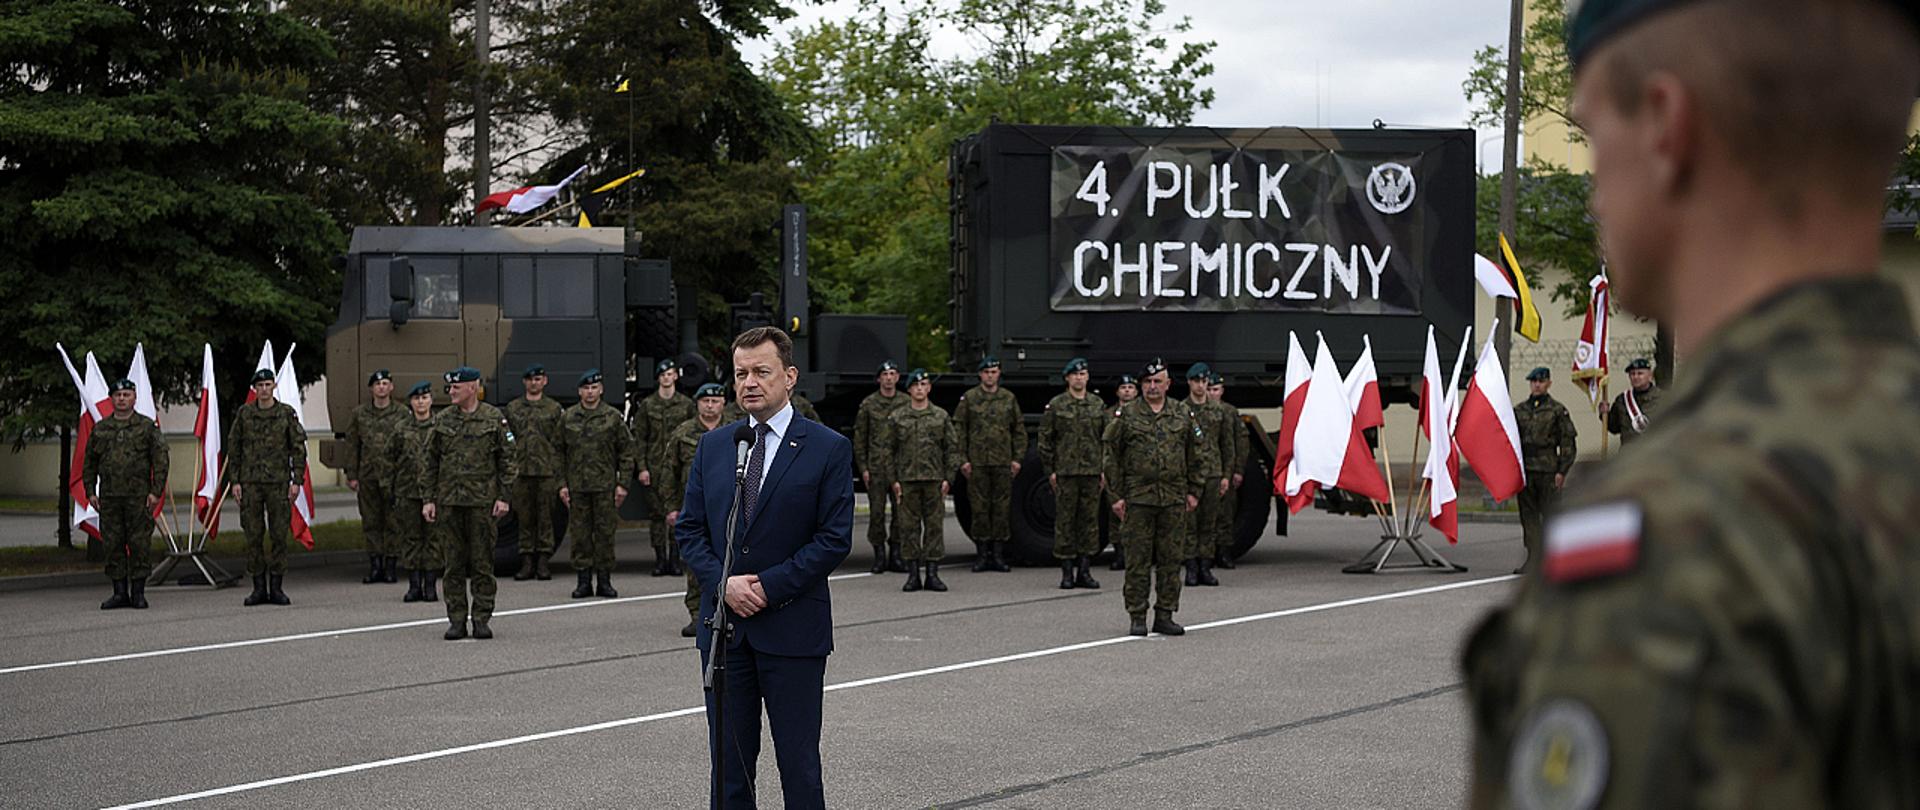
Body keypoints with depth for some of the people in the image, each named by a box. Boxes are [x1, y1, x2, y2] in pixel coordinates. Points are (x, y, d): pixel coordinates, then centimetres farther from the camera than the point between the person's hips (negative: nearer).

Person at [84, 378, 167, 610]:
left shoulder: (147, 427, 3)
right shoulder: (100, 429, 13)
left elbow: (160, 460, -1)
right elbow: (89, 462, 17)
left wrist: (156, 491, -8)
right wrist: (90, 491, 8)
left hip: (138, 496, -3)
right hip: (109, 497, 3)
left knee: (140, 543, -3)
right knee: (112, 544, 3)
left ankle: (138, 593, 4)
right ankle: (120, 593, 9)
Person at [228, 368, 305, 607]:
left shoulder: (286, 413, 3)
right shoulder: (244, 414, 6)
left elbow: (299, 447, 3)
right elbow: (233, 448, 8)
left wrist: (297, 480, -4)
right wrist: (234, 481, 2)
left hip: (278, 482, -1)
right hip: (250, 482, 1)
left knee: (279, 535, 0)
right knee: (253, 535, 1)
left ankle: (276, 587, 7)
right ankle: (259, 588, 7)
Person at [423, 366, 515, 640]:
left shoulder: (494, 418, 1)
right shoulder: (442, 420, 9)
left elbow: (507, 460, 1)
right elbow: (431, 461, 11)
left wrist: (503, 497, -6)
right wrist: (429, 499, 5)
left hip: (483, 501, -2)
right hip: (450, 501, 3)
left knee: (482, 562, 0)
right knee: (454, 563, 4)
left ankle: (482, 619, 6)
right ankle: (456, 620, 9)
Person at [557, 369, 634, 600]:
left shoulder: (613, 417, 2)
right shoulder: (568, 418, 7)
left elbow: (626, 451, 4)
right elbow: (558, 451, 10)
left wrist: (622, 484, -2)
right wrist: (562, 483, 3)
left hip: (605, 485, -1)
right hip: (577, 485, 1)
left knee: (605, 532, 0)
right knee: (580, 533, 2)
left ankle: (604, 581, 8)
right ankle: (583, 581, 9)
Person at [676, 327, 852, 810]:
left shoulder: (829, 449, -4)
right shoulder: (713, 447, 10)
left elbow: (835, 539, -8)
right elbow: (689, 529, 9)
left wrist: (768, 587, -14)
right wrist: (723, 583, -8)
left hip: (793, 628, -4)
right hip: (724, 626, 4)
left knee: (798, 761, 1)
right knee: (728, 761, 8)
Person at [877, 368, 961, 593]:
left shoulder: (941, 416, 7)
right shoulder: (897, 418, 6)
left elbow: (952, 447, 8)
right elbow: (887, 449, 6)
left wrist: (948, 478, 0)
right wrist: (893, 479, -1)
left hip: (934, 479, 0)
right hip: (907, 479, 0)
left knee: (935, 525, 0)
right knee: (909, 526, 1)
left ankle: (932, 574, 6)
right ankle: (913, 574, 7)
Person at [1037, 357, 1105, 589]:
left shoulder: (1098, 405, 10)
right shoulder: (1055, 405, 2)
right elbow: (1045, 439, 2)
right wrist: (1050, 470, -3)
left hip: (1092, 472, 3)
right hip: (1065, 472, -3)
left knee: (1089, 520, 4)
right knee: (1065, 521, -1)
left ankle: (1083, 571, 10)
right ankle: (1067, 572, 5)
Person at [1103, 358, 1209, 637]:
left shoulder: (1183, 415, 8)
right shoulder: (1126, 416, 2)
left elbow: (1199, 455, 14)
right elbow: (1111, 457, 2)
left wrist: (1194, 491, 8)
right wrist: (1116, 496, -3)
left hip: (1174, 499, 2)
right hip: (1137, 499, -2)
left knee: (1171, 560, 5)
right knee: (1138, 560, -1)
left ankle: (1165, 616, 13)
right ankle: (1137, 617, 5)